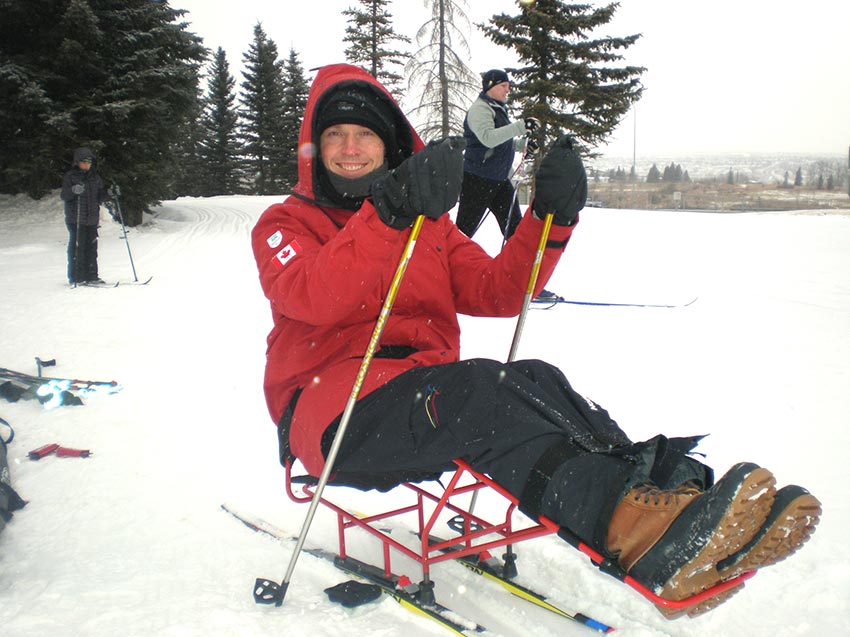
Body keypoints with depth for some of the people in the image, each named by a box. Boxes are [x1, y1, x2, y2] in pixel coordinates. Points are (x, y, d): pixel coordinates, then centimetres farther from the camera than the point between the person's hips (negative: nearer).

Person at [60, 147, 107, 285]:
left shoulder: (95, 177, 14)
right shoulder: (70, 176, -1)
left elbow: (100, 196, 20)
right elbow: (64, 196, -9)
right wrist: (73, 190, -28)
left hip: (92, 218, 5)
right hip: (75, 218, -5)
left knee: (91, 247, 7)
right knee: (77, 247, -5)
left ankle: (91, 276, 13)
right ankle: (75, 277, 0)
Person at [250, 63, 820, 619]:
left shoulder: (429, 222, 21)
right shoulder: (284, 225, 6)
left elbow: (496, 291, 9)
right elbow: (313, 298, -18)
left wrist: (551, 217, -5)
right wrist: (389, 208, -30)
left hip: (425, 390, 5)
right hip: (335, 412, -4)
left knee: (534, 380, -26)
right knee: (478, 388, -34)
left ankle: (675, 490, -42)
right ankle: (638, 524, -53)